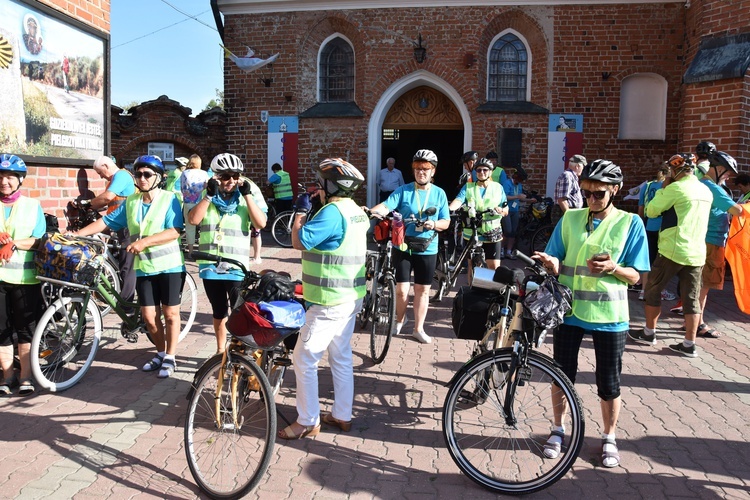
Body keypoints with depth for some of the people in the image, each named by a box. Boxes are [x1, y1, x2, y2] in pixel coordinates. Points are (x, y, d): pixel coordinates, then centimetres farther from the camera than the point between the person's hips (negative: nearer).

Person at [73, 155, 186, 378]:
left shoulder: (169, 199, -8)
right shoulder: (131, 202, 8)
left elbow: (174, 231, -18)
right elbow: (106, 221, 8)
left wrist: (144, 241, -25)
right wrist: (76, 234, 0)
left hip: (169, 266, -4)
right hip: (144, 268, 5)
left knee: (170, 313, 4)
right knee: (149, 316, 7)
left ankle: (170, 357, 17)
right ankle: (161, 353, 26)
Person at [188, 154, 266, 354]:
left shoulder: (244, 199, 0)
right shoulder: (207, 198, 4)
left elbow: (261, 223, -15)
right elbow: (193, 219, -13)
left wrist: (247, 195, -18)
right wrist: (209, 195, -18)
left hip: (237, 268, -2)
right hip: (210, 266, 2)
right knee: (219, 312, 17)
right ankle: (220, 350, 33)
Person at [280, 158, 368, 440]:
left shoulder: (332, 212, -20)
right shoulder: (356, 211, 10)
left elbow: (299, 241, -21)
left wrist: (301, 210, -6)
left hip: (330, 302, -10)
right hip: (351, 297, 10)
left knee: (304, 359, 1)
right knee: (341, 357, 17)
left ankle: (307, 422, 11)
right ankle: (342, 416, 27)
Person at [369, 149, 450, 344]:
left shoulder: (439, 194, 2)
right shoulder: (403, 191, -3)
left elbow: (446, 222, 4)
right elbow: (386, 206, -16)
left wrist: (434, 224, -18)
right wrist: (370, 211, -36)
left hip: (427, 249, 2)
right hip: (403, 247, -1)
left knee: (422, 290, 9)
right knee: (402, 289, 0)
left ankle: (418, 329, 24)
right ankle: (399, 319, 30)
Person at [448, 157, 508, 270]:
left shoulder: (498, 187, 7)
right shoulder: (468, 187, 5)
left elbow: (506, 211, 6)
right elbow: (459, 200, -14)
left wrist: (500, 210, -18)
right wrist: (448, 208, -35)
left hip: (492, 234, 0)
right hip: (472, 233, 0)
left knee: (494, 267, -2)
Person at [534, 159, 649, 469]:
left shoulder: (630, 223, -3)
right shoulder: (570, 219, 3)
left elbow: (635, 276, -3)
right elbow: (557, 264, 3)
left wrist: (612, 268, -23)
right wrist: (551, 263, -20)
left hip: (609, 315, -1)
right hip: (569, 311, 2)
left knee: (609, 382, 9)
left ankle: (609, 438, 29)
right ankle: (558, 429, 31)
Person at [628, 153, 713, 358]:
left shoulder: (676, 187, -12)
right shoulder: (706, 191, 12)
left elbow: (651, 211, -5)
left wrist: (662, 190, 6)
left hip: (673, 250, -6)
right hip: (697, 253, 7)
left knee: (653, 289, 9)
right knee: (692, 298, 6)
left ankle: (649, 333, 17)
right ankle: (689, 344, 6)